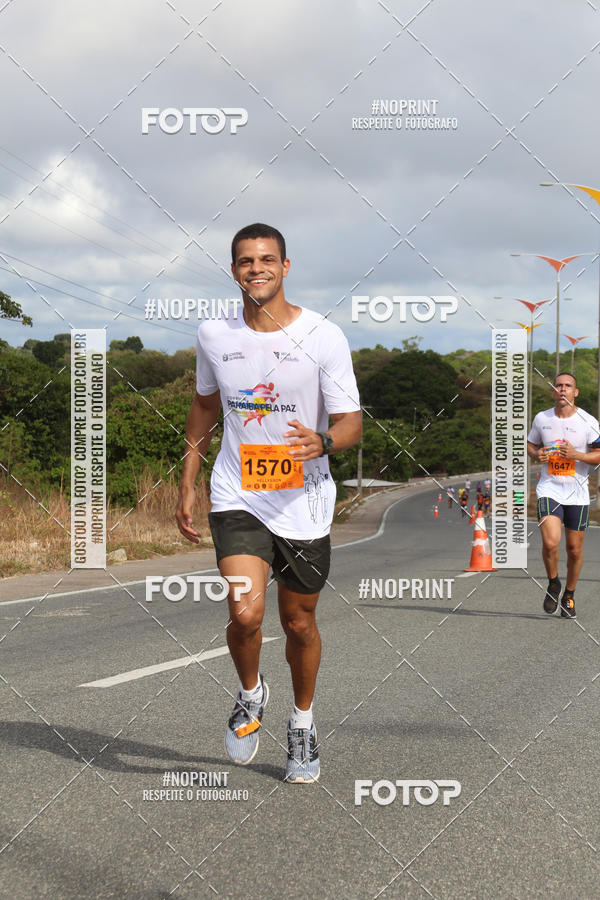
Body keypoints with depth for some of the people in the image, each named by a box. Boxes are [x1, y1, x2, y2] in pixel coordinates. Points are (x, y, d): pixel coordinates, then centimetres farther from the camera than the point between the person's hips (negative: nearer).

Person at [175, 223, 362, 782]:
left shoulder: (323, 336, -9)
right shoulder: (214, 335, 1)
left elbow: (351, 423, -7)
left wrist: (322, 442, -30)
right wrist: (187, 484, 17)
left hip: (304, 504, 0)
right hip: (237, 498, 1)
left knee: (299, 623, 12)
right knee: (245, 612, -19)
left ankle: (302, 721, 37)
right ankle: (251, 694, 12)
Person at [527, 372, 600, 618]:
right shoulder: (541, 419, 3)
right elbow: (530, 444, 18)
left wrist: (576, 455, -19)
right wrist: (535, 454, -5)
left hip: (577, 494, 0)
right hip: (549, 489, 0)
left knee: (574, 549, 7)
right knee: (550, 542, -19)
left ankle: (569, 595, 29)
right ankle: (553, 584, 9)